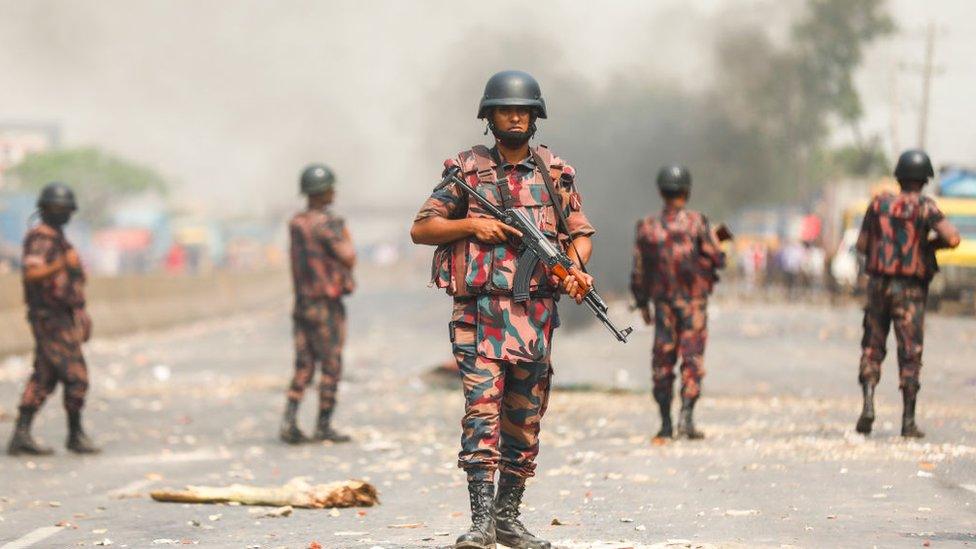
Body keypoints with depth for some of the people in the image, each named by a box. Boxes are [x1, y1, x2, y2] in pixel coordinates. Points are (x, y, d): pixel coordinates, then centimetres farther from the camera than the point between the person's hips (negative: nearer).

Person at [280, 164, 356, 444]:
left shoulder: (295, 223, 8)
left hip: (302, 303, 7)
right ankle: (324, 426, 5)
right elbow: (348, 259, -16)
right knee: (331, 366, 3)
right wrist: (347, 236, 0)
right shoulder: (327, 224, -17)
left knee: (304, 368, 9)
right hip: (326, 306, -7)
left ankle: (289, 421, -2)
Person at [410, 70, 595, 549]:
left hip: (537, 312, 3)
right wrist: (472, 225, -9)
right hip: (481, 311, -3)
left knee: (525, 418, 7)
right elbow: (420, 229, 5)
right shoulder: (468, 169, 4)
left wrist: (575, 267, -6)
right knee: (482, 406, -15)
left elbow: (580, 232, 14)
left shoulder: (556, 173, 11)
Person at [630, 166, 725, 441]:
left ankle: (666, 424, 10)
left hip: (663, 302, 2)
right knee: (692, 359, -1)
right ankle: (687, 416, -15)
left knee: (663, 361, 9)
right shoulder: (697, 223, -9)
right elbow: (719, 260, -6)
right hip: (694, 303, -2)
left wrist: (642, 304, 14)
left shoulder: (647, 227, -1)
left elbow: (639, 271, 3)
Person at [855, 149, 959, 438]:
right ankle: (908, 420, 2)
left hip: (879, 284, 2)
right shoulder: (925, 207, -8)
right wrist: (930, 244, -1)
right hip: (910, 289, -2)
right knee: (910, 354, 3)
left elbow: (862, 244, 6)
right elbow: (953, 238, -20)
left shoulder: (879, 203, 2)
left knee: (872, 348, 13)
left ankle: (868, 404, -6)